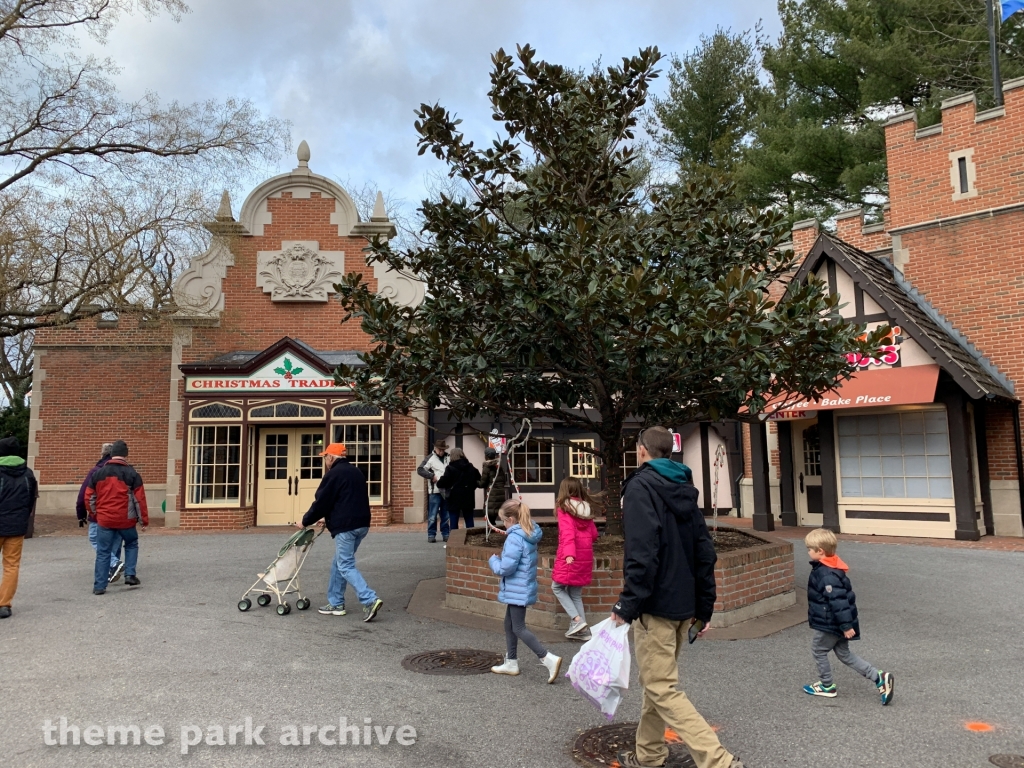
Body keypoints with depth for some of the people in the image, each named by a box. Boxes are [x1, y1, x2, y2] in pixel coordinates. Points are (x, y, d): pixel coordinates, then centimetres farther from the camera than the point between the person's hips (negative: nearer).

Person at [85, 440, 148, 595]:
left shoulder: (98, 473, 4)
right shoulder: (131, 473, -5)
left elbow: (89, 497, 9)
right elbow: (139, 499, -5)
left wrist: (94, 514, 25)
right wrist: (144, 519, 3)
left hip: (104, 519, 2)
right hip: (125, 519, -2)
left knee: (103, 552, 7)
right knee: (131, 544, 20)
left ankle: (99, 586, 7)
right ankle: (130, 575, 10)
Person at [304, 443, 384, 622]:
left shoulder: (334, 474, -9)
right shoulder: (355, 472, 19)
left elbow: (321, 502, -8)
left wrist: (306, 521, 7)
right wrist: (328, 519, 28)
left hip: (345, 526, -9)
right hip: (361, 523, 9)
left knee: (345, 566, -5)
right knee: (339, 564, 17)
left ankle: (370, 600, -15)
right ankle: (336, 603, 21)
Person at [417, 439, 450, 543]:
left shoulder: (449, 458, 8)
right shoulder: (430, 458, 0)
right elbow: (420, 470, -6)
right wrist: (432, 476, -14)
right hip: (435, 491, -3)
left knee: (446, 515, 10)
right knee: (433, 515, 0)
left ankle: (445, 534, 17)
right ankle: (431, 535, 7)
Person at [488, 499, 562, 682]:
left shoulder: (515, 538, -23)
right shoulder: (530, 535, 6)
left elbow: (506, 567, -25)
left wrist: (493, 561, -6)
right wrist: (500, 558, 9)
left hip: (517, 590, -10)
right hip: (523, 587, 10)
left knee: (519, 628, -2)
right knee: (509, 624, 20)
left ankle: (549, 659, -8)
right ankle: (511, 663, 30)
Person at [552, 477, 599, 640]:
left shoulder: (564, 508, -7)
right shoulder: (587, 508, 9)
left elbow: (567, 532, -21)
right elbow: (594, 535, 11)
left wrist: (569, 553, -31)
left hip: (570, 556, -6)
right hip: (585, 555, 6)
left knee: (557, 587, 10)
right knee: (576, 593, 15)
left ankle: (577, 619, -3)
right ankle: (582, 629, 13)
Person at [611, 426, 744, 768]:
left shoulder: (640, 486, -12)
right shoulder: (685, 490, 12)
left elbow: (642, 552, -24)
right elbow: (705, 552, 12)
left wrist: (628, 604, -19)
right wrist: (704, 606, 16)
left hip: (656, 605, -9)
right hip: (684, 604, 9)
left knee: (662, 689, -3)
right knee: (658, 681, 20)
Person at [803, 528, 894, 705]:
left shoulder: (827, 575, -28)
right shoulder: (830, 568, 5)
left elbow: (838, 601, -30)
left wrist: (846, 626, -27)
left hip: (830, 624, -10)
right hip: (836, 623, 10)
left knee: (818, 650, 11)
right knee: (844, 653, 18)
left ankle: (827, 686, 26)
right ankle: (879, 678, 13)